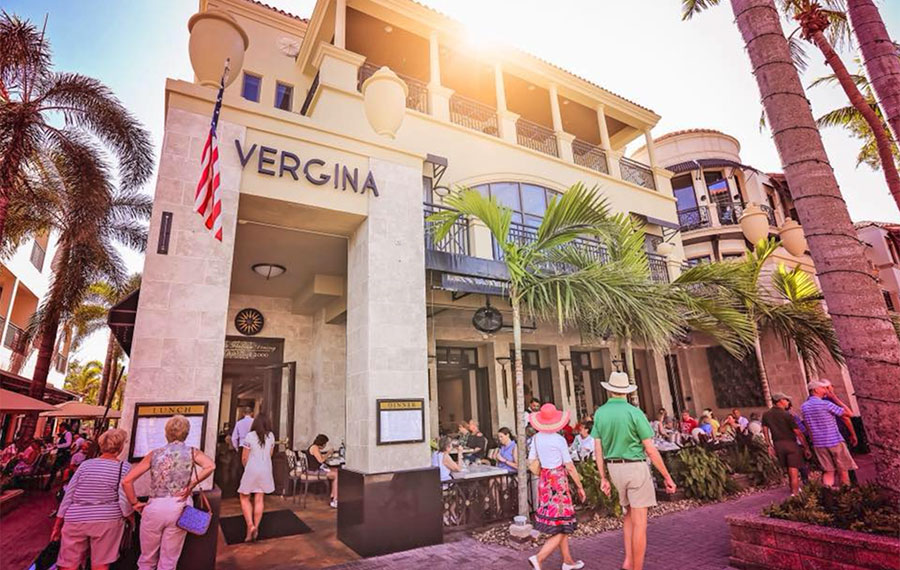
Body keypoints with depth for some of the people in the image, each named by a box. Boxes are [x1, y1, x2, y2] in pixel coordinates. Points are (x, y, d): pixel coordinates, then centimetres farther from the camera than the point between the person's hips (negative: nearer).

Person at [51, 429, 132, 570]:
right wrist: (130, 518, 7)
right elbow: (124, 501, -10)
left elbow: (68, 496, 6)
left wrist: (57, 525, 14)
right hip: (107, 519, -3)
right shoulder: (124, 467, -4)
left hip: (75, 520, 3)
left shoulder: (86, 464, 6)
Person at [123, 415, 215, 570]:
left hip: (154, 508, 2)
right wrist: (191, 485, -8)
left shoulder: (155, 454, 6)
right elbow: (210, 466, -18)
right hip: (178, 508, -1)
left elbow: (126, 481, 2)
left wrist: (135, 503, 11)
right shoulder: (192, 452, 2)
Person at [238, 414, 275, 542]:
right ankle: (255, 528, 13)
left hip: (252, 470, -3)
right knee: (259, 500, 9)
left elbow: (244, 458, -4)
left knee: (244, 498, 11)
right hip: (266, 470, 3)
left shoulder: (250, 436, -10)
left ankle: (250, 525, -2)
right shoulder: (271, 436, 0)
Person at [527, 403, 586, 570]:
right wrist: (580, 487, -1)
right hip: (558, 481, -7)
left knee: (560, 525, 18)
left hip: (544, 480, 7)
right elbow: (570, 467, -11)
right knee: (561, 527, 0)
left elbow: (531, 461, 4)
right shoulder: (559, 439, -16)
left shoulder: (537, 437, 0)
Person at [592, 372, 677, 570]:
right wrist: (667, 477, -2)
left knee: (629, 515, 23)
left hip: (614, 469, 5)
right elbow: (651, 450, -12)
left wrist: (603, 478, 8)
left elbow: (598, 449, 0)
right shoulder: (634, 412, -14)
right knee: (639, 523, 4)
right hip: (636, 467, -5)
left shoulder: (600, 413, 0)